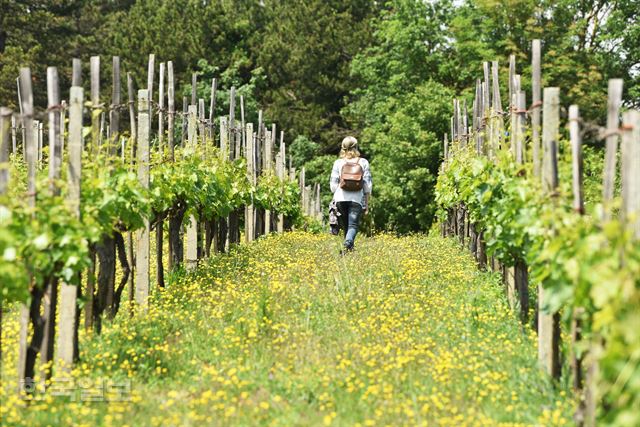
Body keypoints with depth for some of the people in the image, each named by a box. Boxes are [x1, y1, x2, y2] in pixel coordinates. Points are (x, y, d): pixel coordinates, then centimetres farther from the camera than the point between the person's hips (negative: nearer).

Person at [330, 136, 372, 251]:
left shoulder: (338, 163, 5)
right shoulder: (363, 162, 5)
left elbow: (333, 184, 5)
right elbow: (368, 185, 4)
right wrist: (366, 203, 10)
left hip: (341, 198, 1)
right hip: (357, 199, -1)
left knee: (346, 225, 16)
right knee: (353, 225, -7)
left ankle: (349, 248, 23)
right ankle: (348, 242, -34)